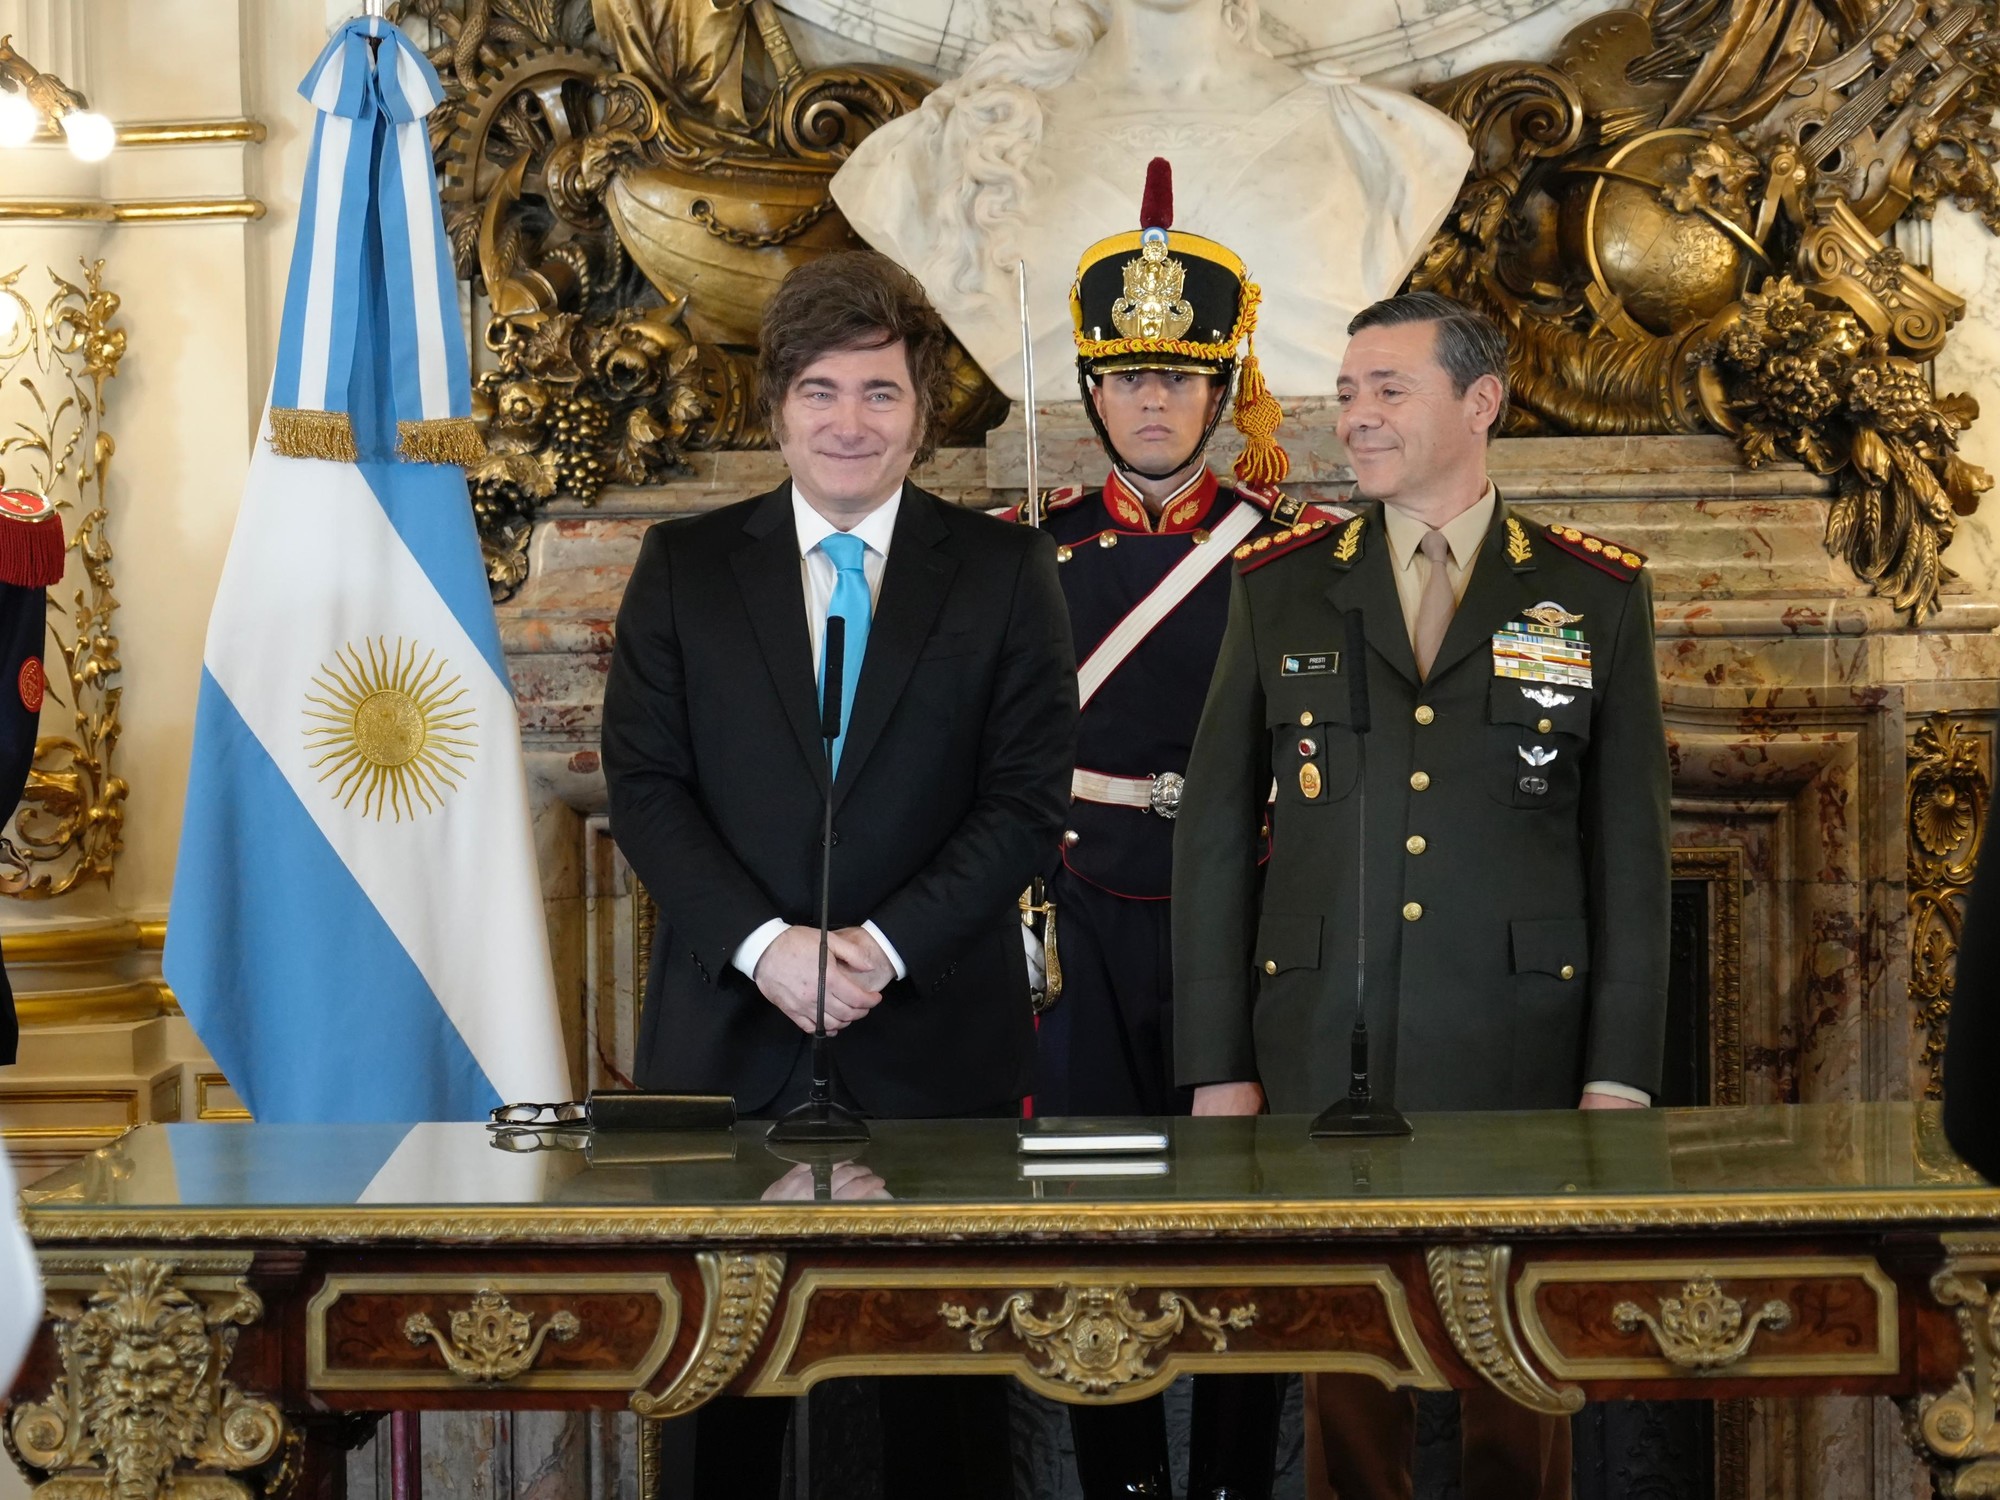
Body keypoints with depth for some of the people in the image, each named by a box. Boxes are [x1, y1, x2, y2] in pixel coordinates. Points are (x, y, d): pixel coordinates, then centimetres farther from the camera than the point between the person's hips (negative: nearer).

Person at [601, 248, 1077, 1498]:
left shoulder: (1005, 572, 5)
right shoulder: (684, 567, 8)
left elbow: (1028, 795, -1)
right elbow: (645, 782, 1)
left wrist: (886, 946, -13)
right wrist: (761, 944, -12)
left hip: (938, 1033, 0)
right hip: (729, 1032, 1)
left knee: (950, 1397, 3)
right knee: (726, 1382, 4)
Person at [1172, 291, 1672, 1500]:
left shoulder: (1599, 595, 5)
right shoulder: (1279, 588, 7)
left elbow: (1631, 849, 3)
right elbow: (1215, 836, 6)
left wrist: (1621, 1076, -3)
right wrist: (1217, 1067, 1)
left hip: (1519, 1070, -1)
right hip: (1321, 1066, 1)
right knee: (1346, 1397, 5)